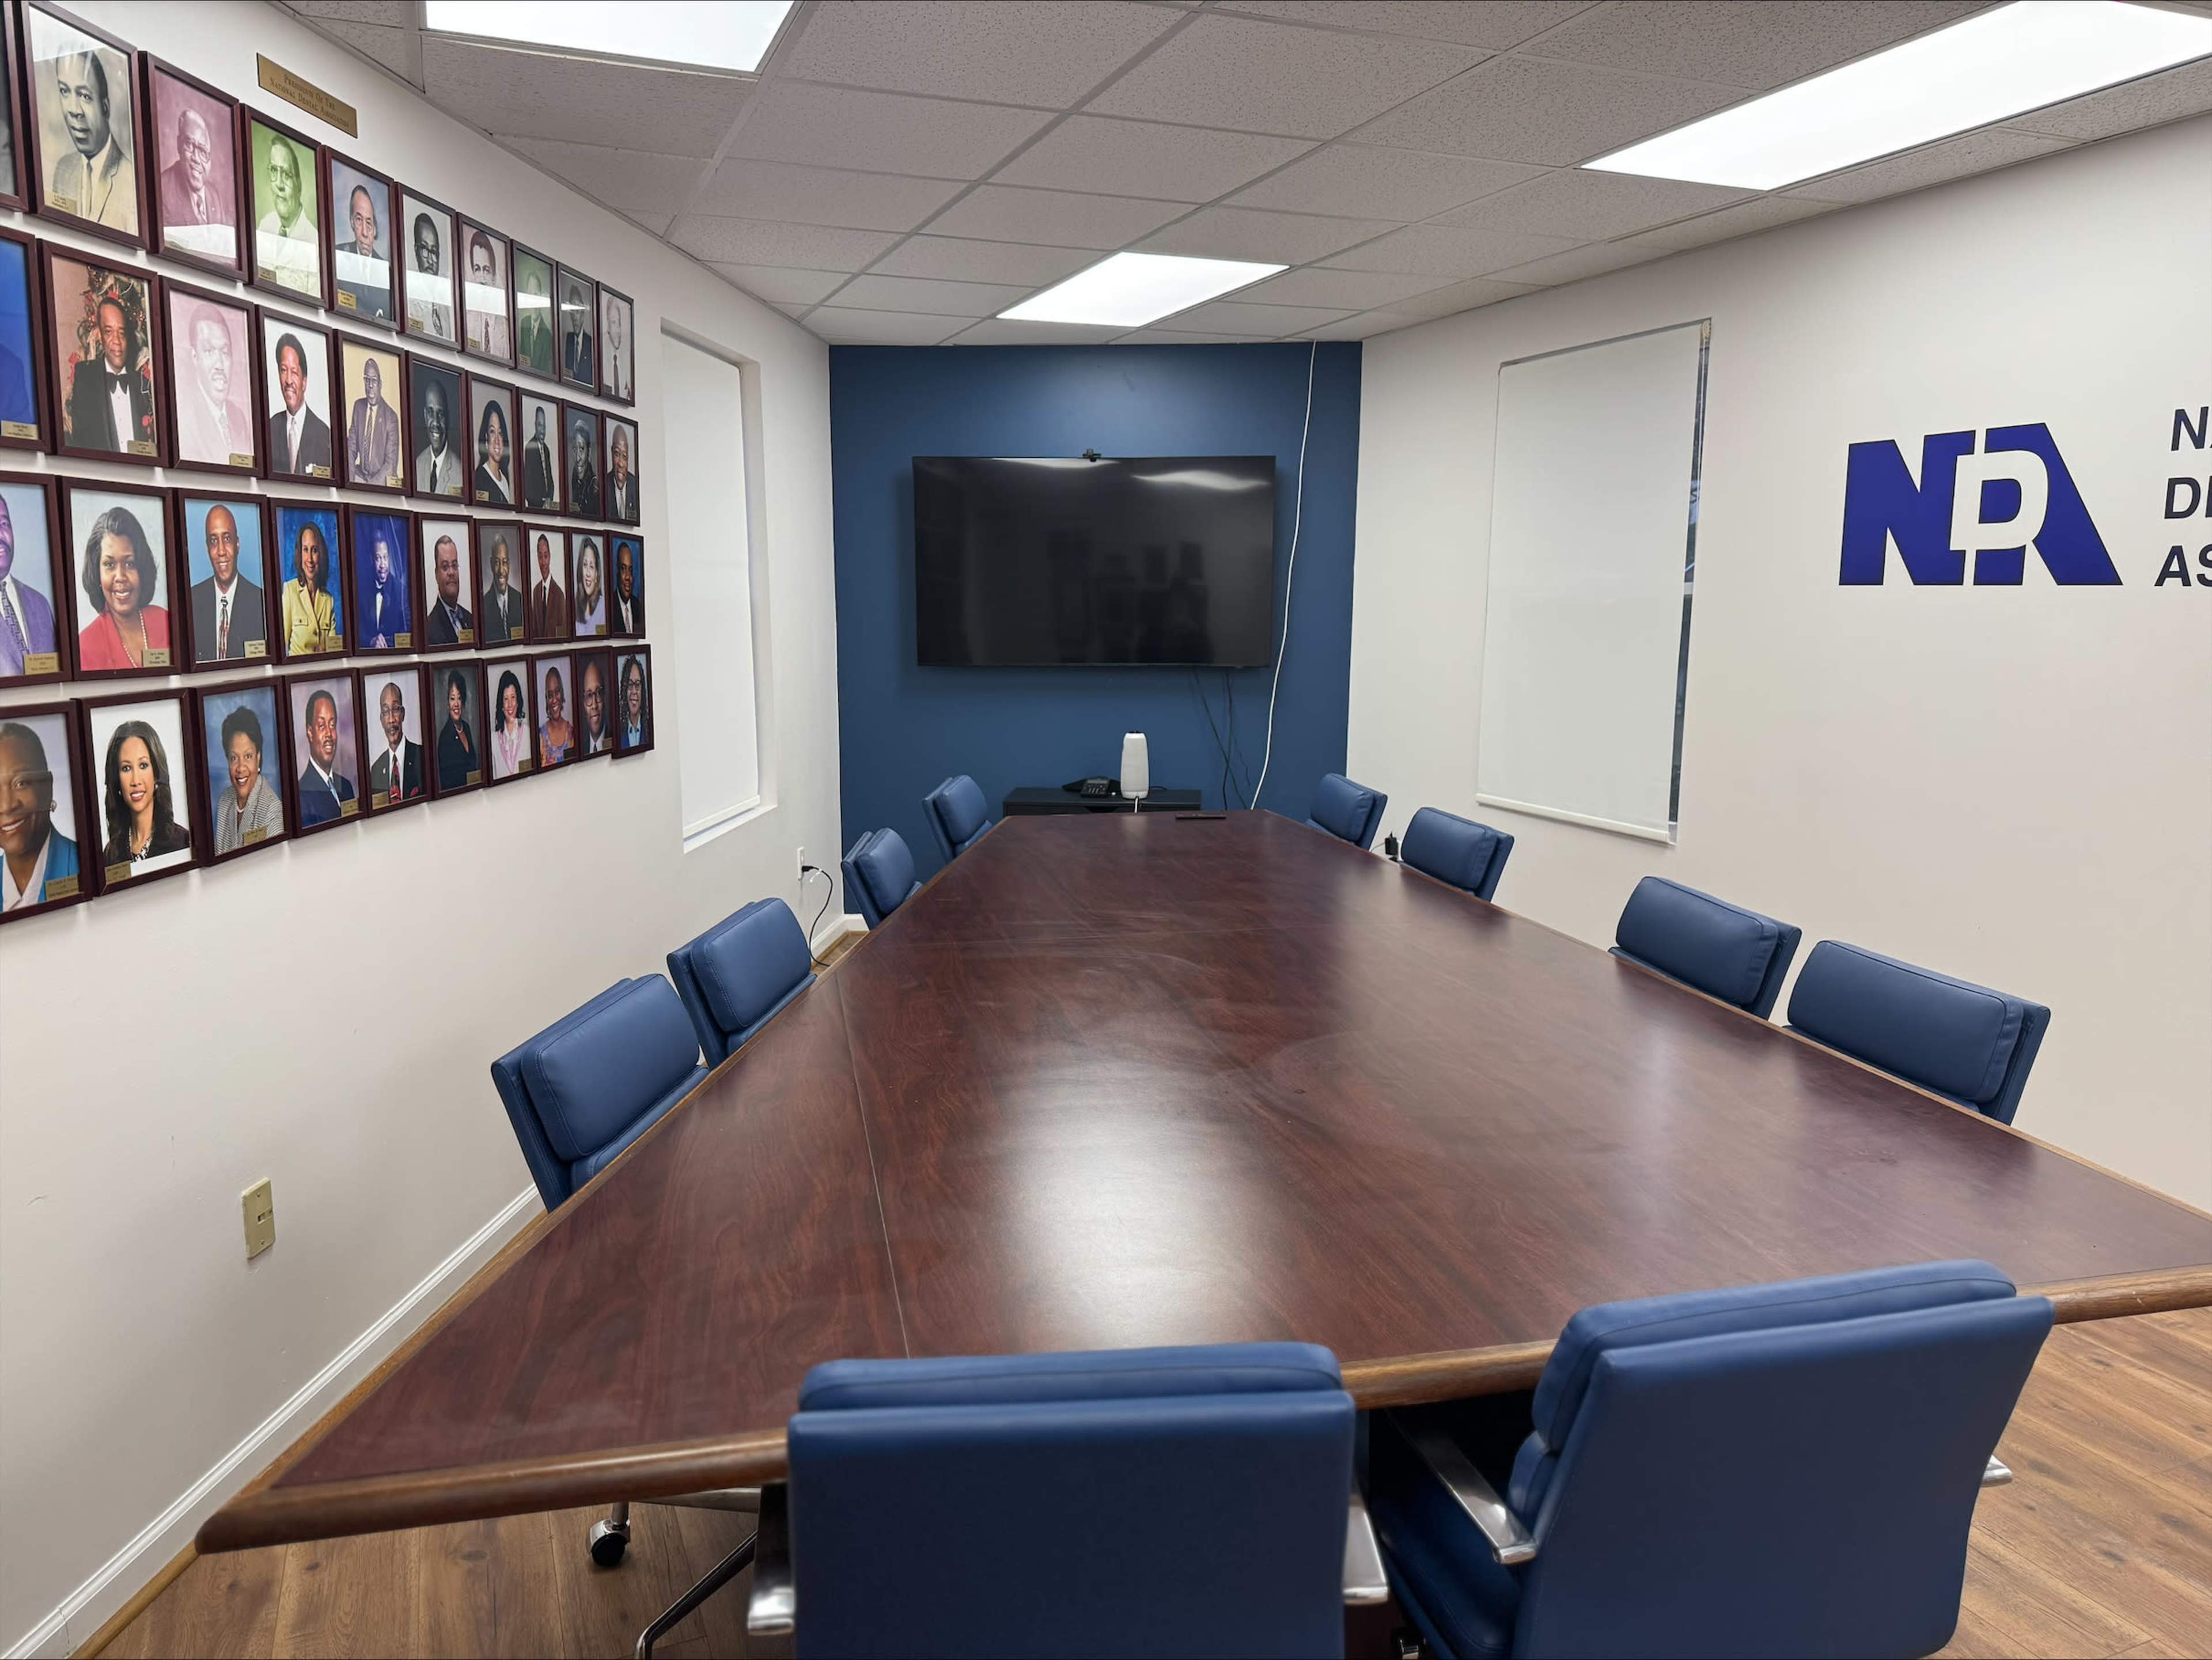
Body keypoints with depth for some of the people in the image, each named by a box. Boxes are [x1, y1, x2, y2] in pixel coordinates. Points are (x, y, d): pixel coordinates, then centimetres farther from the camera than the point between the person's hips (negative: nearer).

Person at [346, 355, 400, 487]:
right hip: (360, 476, 4)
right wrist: (350, 481, -8)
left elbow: (391, 463, -10)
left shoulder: (391, 417, -11)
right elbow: (351, 447, 7)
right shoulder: (358, 406, 4)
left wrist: (372, 485, -19)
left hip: (381, 480, -4)